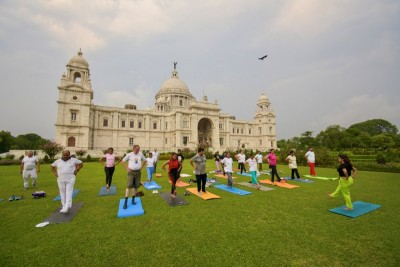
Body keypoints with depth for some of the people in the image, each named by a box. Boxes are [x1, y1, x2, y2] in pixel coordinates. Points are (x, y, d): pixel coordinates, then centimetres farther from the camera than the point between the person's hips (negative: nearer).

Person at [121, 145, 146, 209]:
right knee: (129, 186, -8)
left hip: (138, 172, 3)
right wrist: (127, 168, -5)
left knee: (135, 186, 9)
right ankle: (125, 202, -2)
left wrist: (141, 167, 7)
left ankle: (133, 200, 22)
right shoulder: (129, 154, -7)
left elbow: (144, 160, 16)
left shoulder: (140, 154, 1)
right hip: (131, 172, -3)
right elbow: (122, 161, 2)